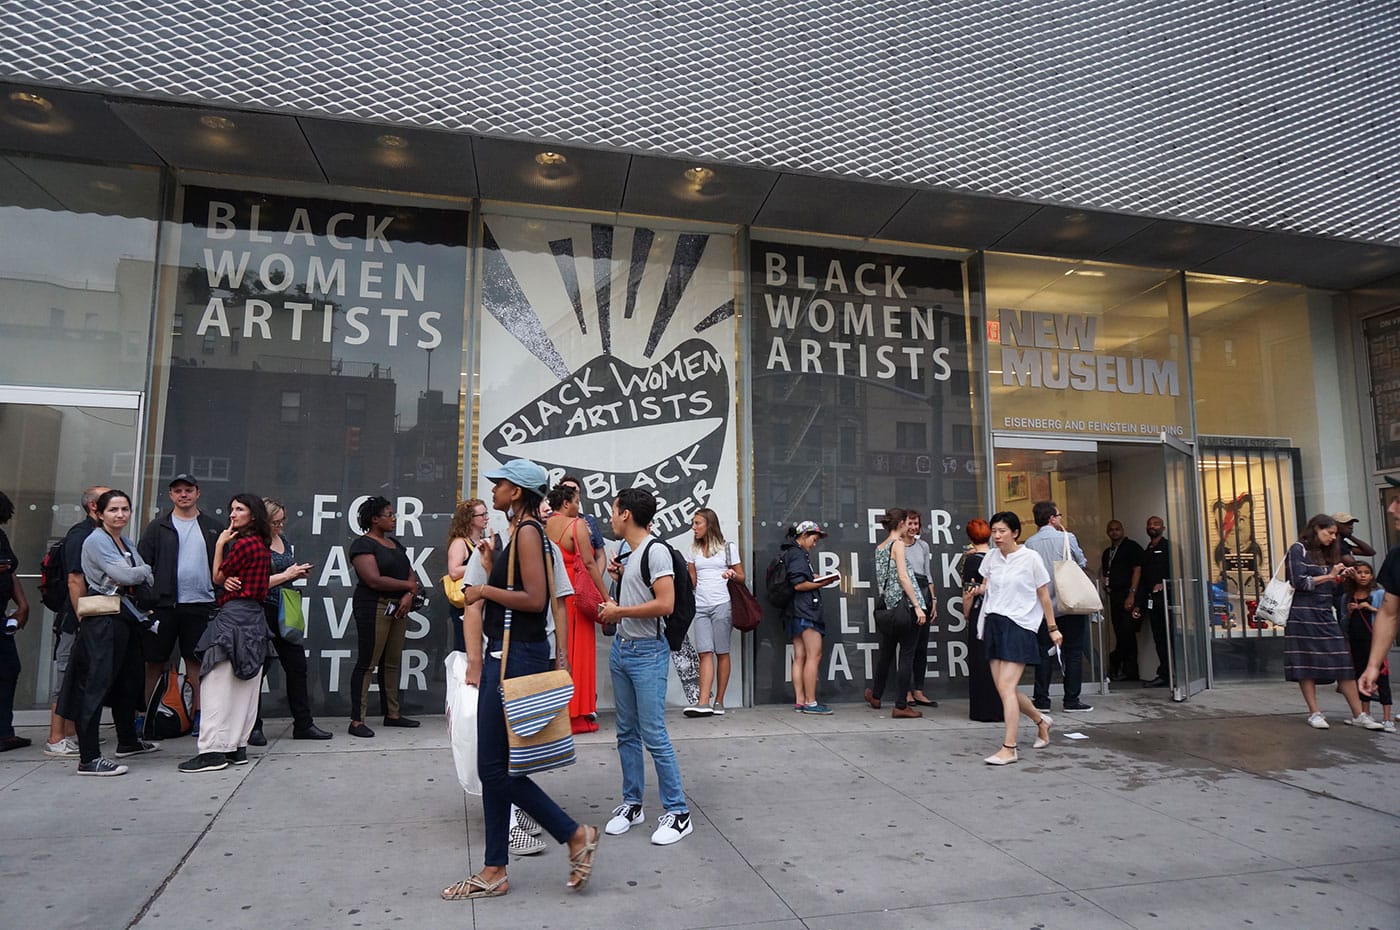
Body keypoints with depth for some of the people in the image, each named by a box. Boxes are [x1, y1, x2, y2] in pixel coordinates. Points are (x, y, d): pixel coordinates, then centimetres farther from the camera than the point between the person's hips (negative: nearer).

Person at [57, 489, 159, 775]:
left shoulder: (128, 543, 16)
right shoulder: (96, 541, -9)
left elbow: (148, 579, 13)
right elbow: (124, 575, -18)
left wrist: (136, 576, -6)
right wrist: (144, 570, -1)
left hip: (126, 617, 9)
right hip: (103, 620, -9)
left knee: (128, 681, 17)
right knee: (96, 684, -9)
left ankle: (128, 741, 32)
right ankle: (88, 758, -8)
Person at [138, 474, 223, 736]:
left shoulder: (213, 528, 10)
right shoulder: (158, 527, 6)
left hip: (201, 604, 1)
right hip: (163, 604, -1)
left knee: (196, 659, 6)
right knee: (154, 661, 4)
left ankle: (198, 714, 12)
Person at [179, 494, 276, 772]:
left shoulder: (242, 544, -12)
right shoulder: (262, 546, 15)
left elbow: (217, 577, -2)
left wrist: (219, 545, 5)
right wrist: (229, 581, 5)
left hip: (234, 616, -9)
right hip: (255, 617, 10)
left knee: (218, 686, -6)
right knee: (245, 687, 9)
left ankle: (213, 751, -5)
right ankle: (237, 747, 14)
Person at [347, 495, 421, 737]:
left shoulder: (395, 544, 17)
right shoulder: (363, 545, -8)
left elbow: (411, 574, 15)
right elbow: (374, 580, -19)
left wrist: (409, 596, -5)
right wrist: (408, 585, -9)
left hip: (398, 608, 8)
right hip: (373, 607, -8)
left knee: (392, 663, 10)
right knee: (367, 663, -6)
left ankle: (392, 714, 17)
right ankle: (356, 721, -2)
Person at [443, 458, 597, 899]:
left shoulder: (528, 531, -14)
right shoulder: (519, 531, 15)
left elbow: (534, 598, -22)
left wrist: (485, 590, -13)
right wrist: (490, 565, 15)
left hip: (518, 656, -10)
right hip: (505, 654, 10)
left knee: (496, 767, -3)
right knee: (495, 767, 13)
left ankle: (575, 834, 8)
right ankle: (494, 871, 22)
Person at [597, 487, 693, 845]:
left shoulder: (656, 551, -14)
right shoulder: (628, 553, 14)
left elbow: (665, 604, -23)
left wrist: (619, 611, -15)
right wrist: (620, 578, 12)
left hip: (647, 653, -9)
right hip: (621, 650, 9)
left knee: (654, 735, -6)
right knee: (627, 733, 14)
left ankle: (677, 812, 5)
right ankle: (632, 804, 25)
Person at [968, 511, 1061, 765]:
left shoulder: (1031, 558, -6)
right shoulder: (991, 557, 8)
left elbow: (1044, 596, 1)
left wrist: (1052, 628, 4)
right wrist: (979, 590, -1)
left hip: (1019, 625, -6)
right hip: (993, 623, 6)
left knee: (1006, 686, -13)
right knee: (1003, 688, 7)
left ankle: (1009, 748, -7)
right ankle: (1041, 720, 34)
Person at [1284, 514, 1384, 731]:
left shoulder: (1326, 553, 19)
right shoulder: (1298, 549, -2)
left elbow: (1327, 588, 22)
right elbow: (1299, 582, -12)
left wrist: (1341, 577, 7)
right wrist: (1329, 576, -8)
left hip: (1325, 615, 7)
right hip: (1303, 615, -7)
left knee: (1343, 664, -1)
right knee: (1306, 664, -2)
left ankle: (1358, 715, 0)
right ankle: (1314, 713, 2)